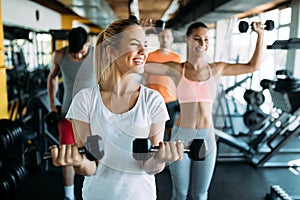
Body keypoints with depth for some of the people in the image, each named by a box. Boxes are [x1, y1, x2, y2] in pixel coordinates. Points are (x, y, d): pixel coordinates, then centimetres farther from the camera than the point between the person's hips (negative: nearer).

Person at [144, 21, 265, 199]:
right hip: (181, 136, -2)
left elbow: (253, 66, 12)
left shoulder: (216, 69, 3)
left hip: (207, 137, 2)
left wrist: (260, 35, 11)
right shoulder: (176, 70, -5)